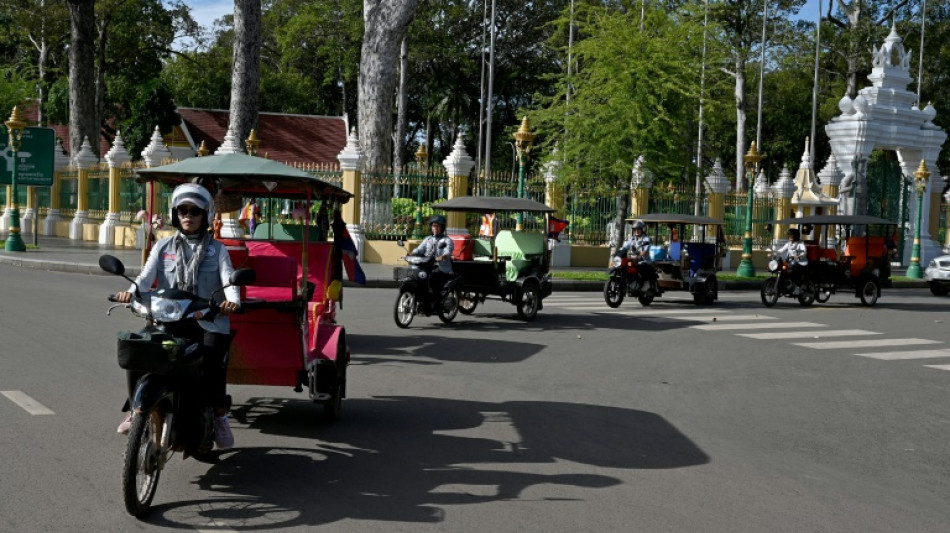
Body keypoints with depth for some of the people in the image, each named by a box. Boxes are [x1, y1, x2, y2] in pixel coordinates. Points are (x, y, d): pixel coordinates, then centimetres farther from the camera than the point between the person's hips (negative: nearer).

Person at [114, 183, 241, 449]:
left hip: (208, 321, -2)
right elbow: (147, 276, 2)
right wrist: (131, 291, -22)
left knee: (211, 364, -27)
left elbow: (228, 278, -4)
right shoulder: (163, 247, 16)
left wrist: (232, 300, -27)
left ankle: (220, 416, -6)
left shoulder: (217, 249, 12)